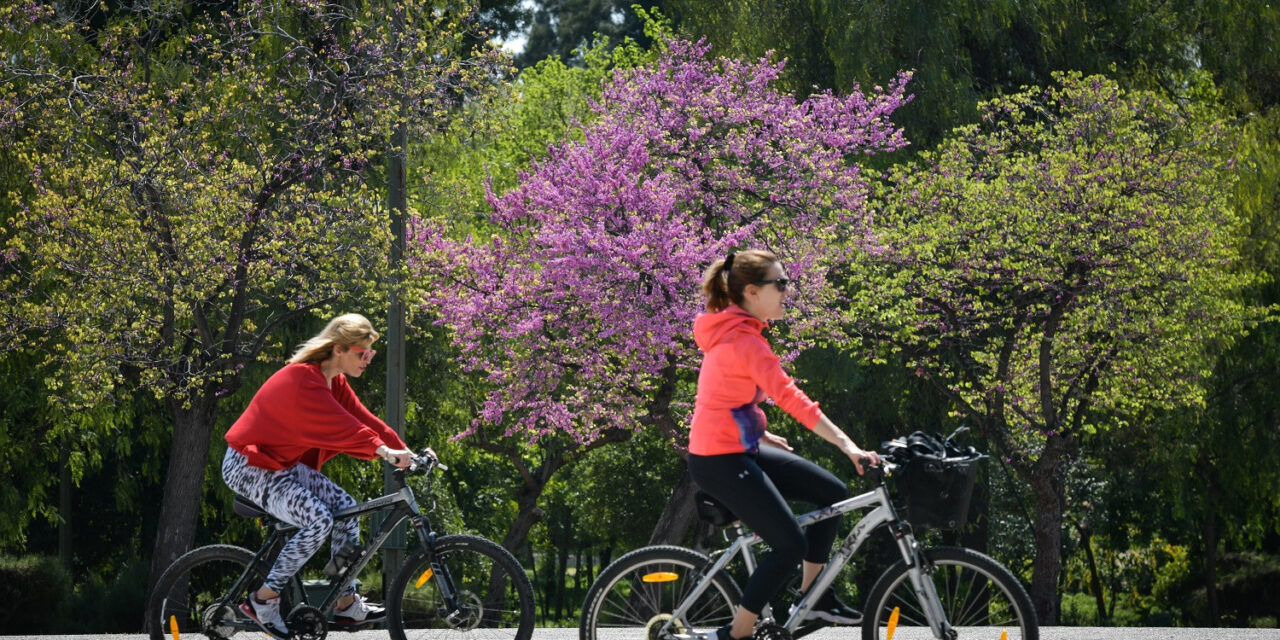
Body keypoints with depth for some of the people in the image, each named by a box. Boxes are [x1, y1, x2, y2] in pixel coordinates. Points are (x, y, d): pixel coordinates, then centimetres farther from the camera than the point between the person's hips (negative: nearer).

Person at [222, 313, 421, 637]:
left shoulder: (334, 382, 7)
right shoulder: (302, 380, -24)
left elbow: (361, 418, 2)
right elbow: (339, 426, -35)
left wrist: (404, 450, -9)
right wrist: (383, 451, -43)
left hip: (283, 463, 10)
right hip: (249, 467, -10)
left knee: (345, 507, -4)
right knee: (319, 520, -26)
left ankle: (347, 604, 2)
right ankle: (264, 599, -13)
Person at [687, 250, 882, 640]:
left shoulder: (732, 330, 9)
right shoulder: (744, 340, -22)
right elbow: (790, 398, -31)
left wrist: (761, 434, 19)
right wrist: (847, 446, -34)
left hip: (739, 450, 10)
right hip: (720, 461, -10)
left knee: (832, 494, 10)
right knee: (791, 544, -10)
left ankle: (813, 597, 20)